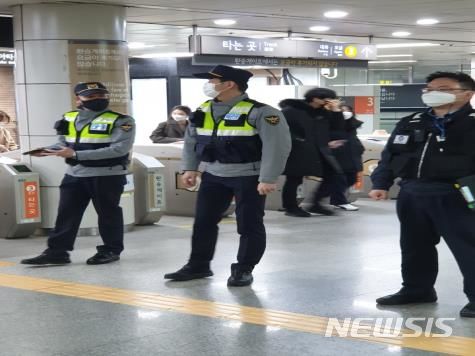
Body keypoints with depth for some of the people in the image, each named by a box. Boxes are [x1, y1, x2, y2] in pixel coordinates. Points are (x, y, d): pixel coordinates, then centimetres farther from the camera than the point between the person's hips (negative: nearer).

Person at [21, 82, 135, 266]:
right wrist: (48, 150, -6)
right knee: (66, 214, 6)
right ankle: (57, 251, 12)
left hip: (107, 175, -5)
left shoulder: (120, 121, -11)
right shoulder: (69, 119, 9)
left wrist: (76, 155, -24)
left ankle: (111, 250, 20)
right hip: (74, 174, 5)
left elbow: (119, 149, -21)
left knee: (108, 213, 6)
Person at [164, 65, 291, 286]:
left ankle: (243, 270, 14)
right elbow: (191, 141, 16)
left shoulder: (259, 112, -17)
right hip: (213, 176, 6)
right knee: (203, 221, 10)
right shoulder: (202, 111, 5)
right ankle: (198, 265, 24)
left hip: (248, 178, -6)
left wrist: (268, 179, -22)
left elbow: (276, 146, -19)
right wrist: (190, 168, 9)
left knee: (248, 225, 1)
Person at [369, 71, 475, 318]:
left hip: (455, 196, -6)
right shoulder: (409, 124, 13)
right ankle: (416, 289, 30)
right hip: (412, 194, 6)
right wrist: (381, 184, 9)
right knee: (415, 245, 15)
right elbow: (389, 156, 17)